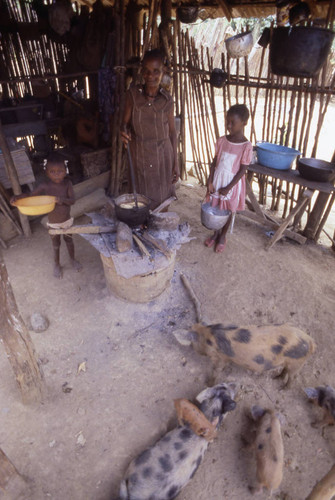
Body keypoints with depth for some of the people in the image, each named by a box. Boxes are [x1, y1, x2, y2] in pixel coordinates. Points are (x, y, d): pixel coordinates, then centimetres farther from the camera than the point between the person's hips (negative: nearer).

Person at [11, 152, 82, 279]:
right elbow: (30, 195, -14)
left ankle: (73, 259, 46)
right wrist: (17, 197, -33)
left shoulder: (67, 183, -16)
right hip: (53, 223, -1)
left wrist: (63, 200, -41)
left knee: (69, 241, 22)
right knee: (56, 245, 16)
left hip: (67, 220, 1)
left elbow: (72, 200, -20)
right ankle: (56, 265, 39)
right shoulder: (45, 186, -19)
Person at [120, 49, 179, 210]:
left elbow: (172, 132, 2)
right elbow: (125, 122, -1)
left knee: (163, 197, 9)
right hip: (140, 155, 0)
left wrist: (175, 163, 0)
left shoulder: (167, 99, -3)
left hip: (163, 155, 1)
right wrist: (124, 131, -28)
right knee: (144, 198, 7)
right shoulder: (132, 94, -5)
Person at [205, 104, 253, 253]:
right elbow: (215, 161, 2)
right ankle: (216, 233, 35)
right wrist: (210, 181, -5)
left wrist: (228, 187, -17)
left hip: (232, 183, -3)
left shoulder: (246, 146, -14)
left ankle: (222, 237, 31)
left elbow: (242, 170, -13)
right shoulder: (222, 140, -2)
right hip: (217, 179, 4)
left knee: (227, 211, 11)